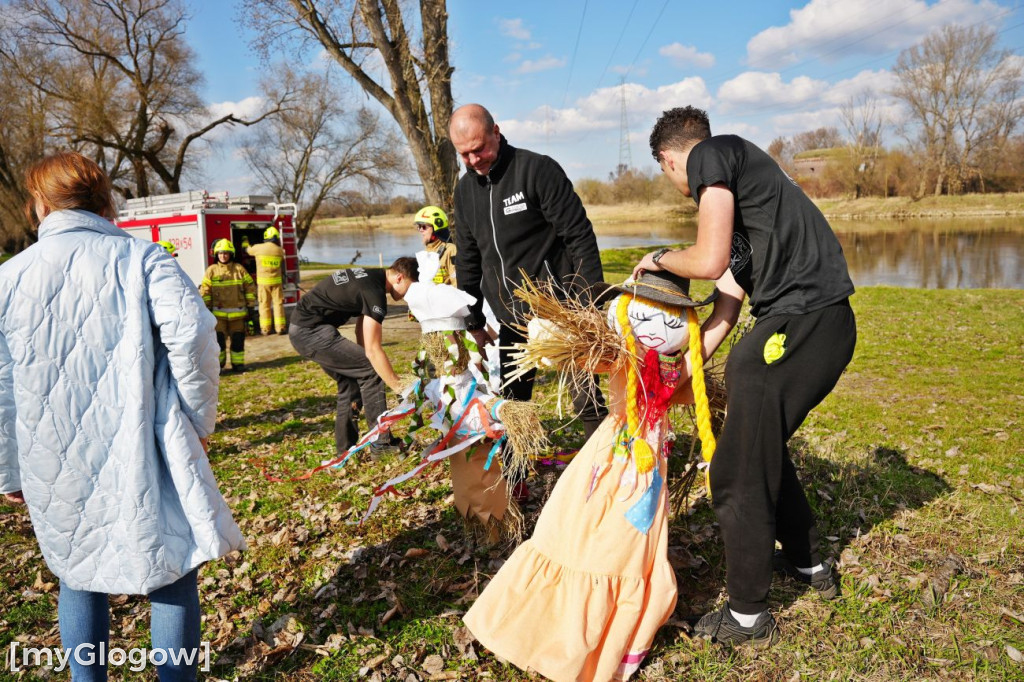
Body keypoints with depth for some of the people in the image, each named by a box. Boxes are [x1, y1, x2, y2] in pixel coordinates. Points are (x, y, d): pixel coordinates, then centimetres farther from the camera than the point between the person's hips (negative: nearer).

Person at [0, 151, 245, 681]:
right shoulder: (140, 257, -4)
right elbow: (191, 334, -19)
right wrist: (199, 421, -6)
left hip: (55, 471, 3)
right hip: (140, 458, -3)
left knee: (78, 580, 21)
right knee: (172, 571, 10)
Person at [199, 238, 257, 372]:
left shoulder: (239, 269, 4)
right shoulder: (211, 271, 1)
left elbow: (250, 288, 5)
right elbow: (205, 291, 0)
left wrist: (250, 307, 3)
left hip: (237, 312, 1)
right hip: (218, 313, -1)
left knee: (238, 339, 6)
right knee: (218, 339, -3)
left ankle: (238, 363, 17)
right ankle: (218, 364, 9)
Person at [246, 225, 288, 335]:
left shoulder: (258, 248, -4)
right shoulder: (280, 250, -1)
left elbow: (247, 250, 18)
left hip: (263, 281, -1)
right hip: (276, 281, 1)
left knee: (265, 305, 5)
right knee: (278, 303, 4)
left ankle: (265, 329, 8)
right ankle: (280, 327, 2)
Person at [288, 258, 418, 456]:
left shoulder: (370, 277, 12)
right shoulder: (374, 292, -19)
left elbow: (361, 331, 12)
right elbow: (373, 350, -21)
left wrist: (362, 361, 7)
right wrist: (399, 388, -15)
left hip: (301, 330, 10)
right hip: (310, 332, -10)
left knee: (350, 379, 16)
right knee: (370, 371, -9)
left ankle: (346, 446, 21)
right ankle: (382, 442, -2)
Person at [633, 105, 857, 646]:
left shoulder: (710, 155, -2)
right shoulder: (737, 182, 26)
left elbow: (709, 260, -13)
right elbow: (729, 295, 24)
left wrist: (659, 258, 7)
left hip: (799, 325, -10)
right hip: (822, 323, 10)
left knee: (738, 474, 0)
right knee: (763, 444, 26)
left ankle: (748, 616, 17)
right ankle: (809, 563, 43)